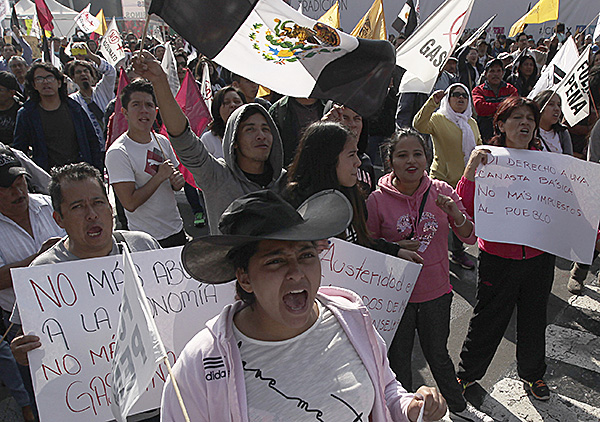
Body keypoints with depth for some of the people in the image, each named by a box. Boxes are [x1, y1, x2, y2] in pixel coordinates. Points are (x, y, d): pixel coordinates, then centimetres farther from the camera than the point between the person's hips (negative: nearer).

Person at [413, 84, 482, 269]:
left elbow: (479, 147, 21)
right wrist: (432, 102, -36)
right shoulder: (438, 119, -7)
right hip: (443, 179, -6)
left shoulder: (472, 123, 12)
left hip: (466, 180, 6)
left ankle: (458, 253, 35)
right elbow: (419, 125, -27)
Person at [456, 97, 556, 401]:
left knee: (534, 318, 20)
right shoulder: (489, 161, -10)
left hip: (540, 258, 3)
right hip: (498, 258, -3)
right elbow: (464, 211, -20)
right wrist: (470, 170, -30)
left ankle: (532, 374, 46)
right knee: (487, 319, 10)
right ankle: (467, 373, 35)